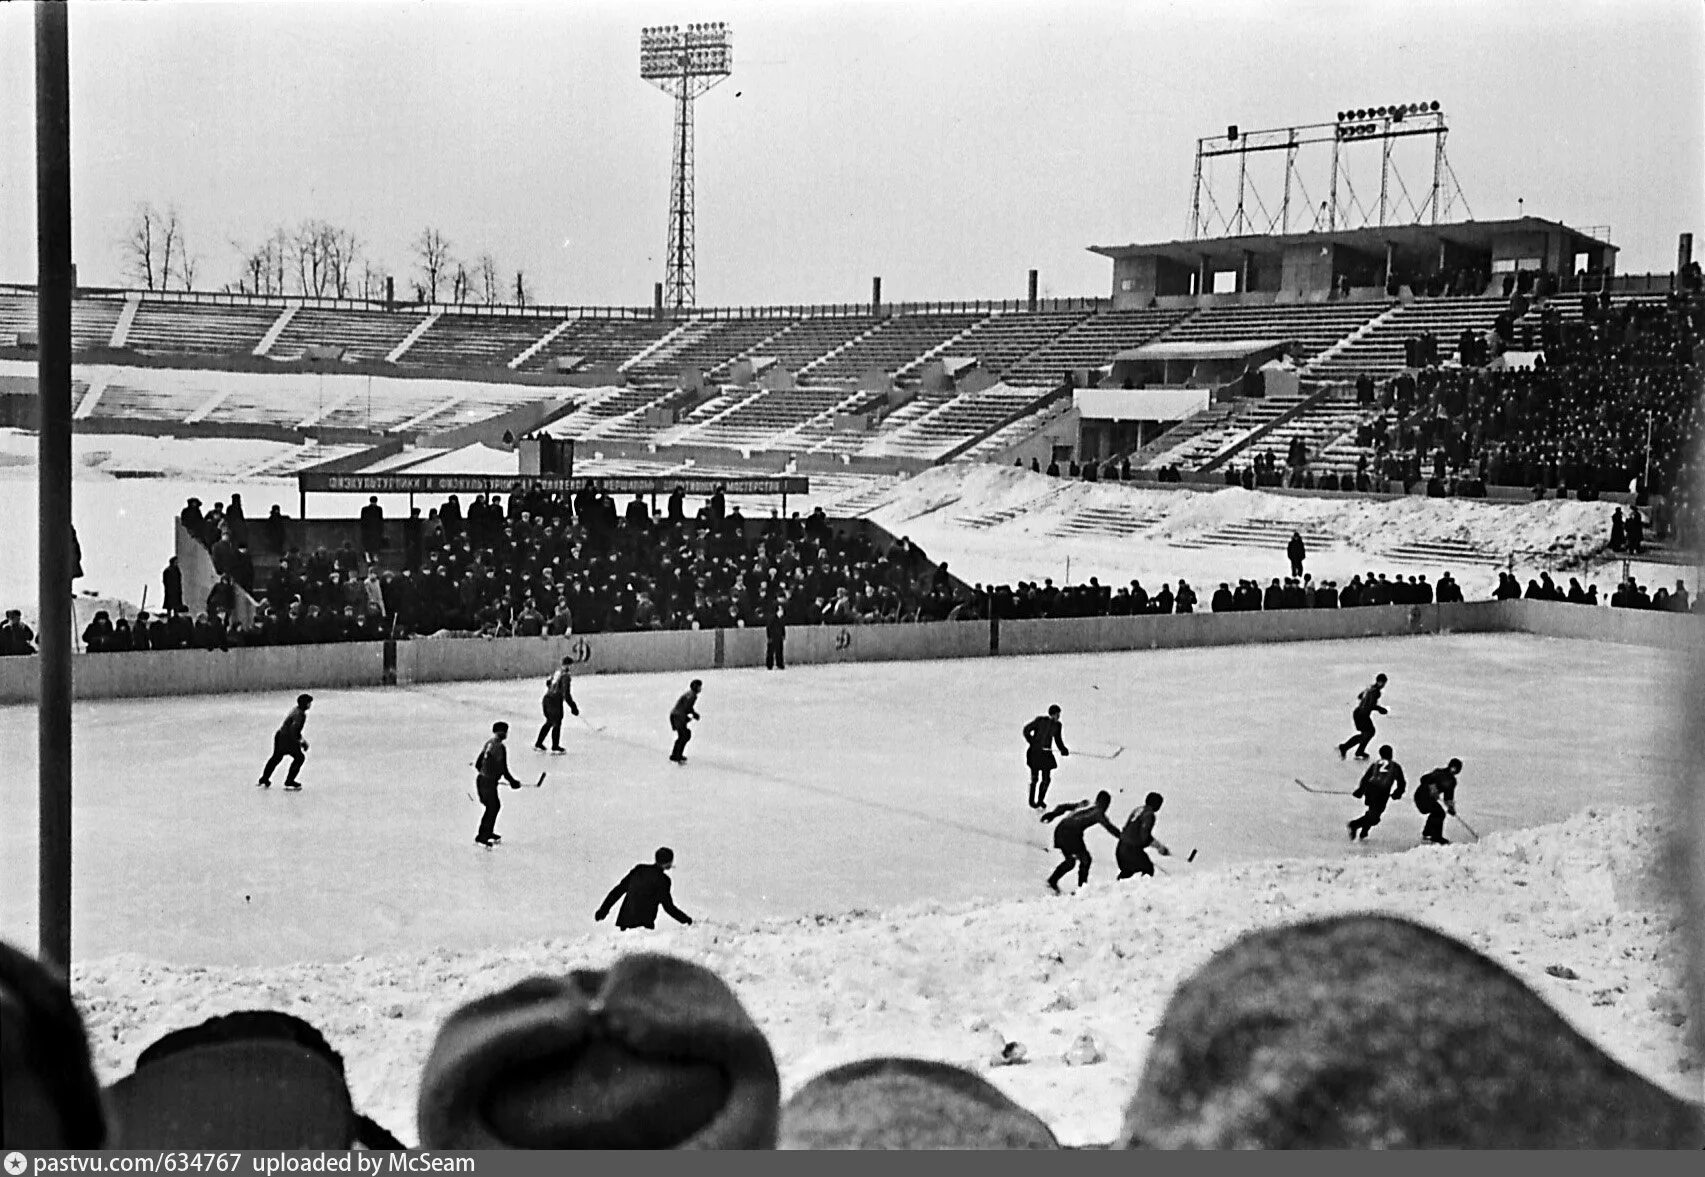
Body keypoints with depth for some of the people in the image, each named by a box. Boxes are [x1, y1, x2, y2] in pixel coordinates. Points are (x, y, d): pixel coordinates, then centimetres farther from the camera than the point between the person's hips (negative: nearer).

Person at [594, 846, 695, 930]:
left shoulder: (639, 869, 11)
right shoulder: (662, 879, -7)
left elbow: (619, 889, 14)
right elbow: (668, 906, -4)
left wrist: (603, 909, 20)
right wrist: (686, 920, 9)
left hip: (624, 919, 6)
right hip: (644, 924, -6)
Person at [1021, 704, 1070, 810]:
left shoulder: (1057, 725, 2)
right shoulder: (1040, 720, -14)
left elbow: (1058, 739, 13)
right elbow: (1026, 730, -9)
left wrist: (1063, 749, -4)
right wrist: (1033, 744, -17)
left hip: (1046, 753, 5)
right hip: (1035, 752, -5)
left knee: (1046, 779, 2)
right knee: (1035, 778, 0)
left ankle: (1041, 800, 23)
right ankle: (1031, 800, 18)